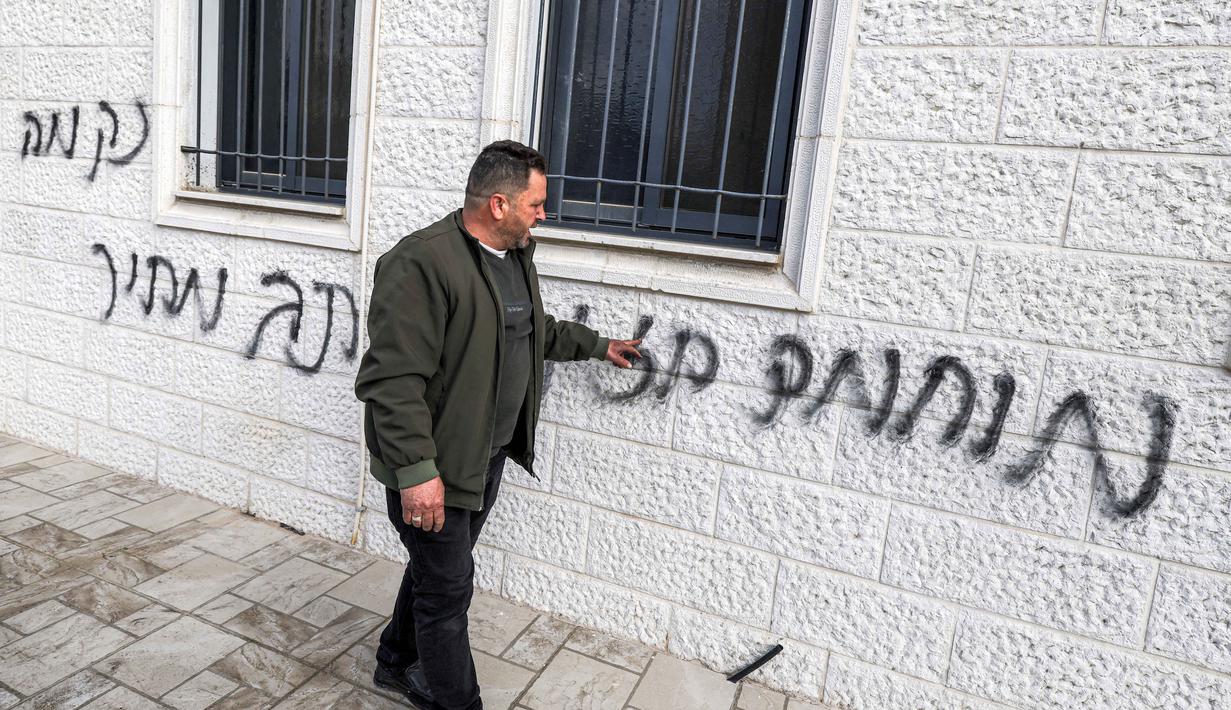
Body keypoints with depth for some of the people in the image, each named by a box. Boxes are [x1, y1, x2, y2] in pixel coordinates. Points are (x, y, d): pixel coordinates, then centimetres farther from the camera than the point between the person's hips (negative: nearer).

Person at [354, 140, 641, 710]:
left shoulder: (515, 255, 8)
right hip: (434, 466, -9)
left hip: (488, 455, 9)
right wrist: (416, 470, -29)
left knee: (437, 570, 23)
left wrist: (597, 346, 28)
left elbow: (536, 330, 26)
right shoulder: (422, 262, -24)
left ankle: (399, 664, 46)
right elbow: (391, 378, -27)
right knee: (449, 586, 6)